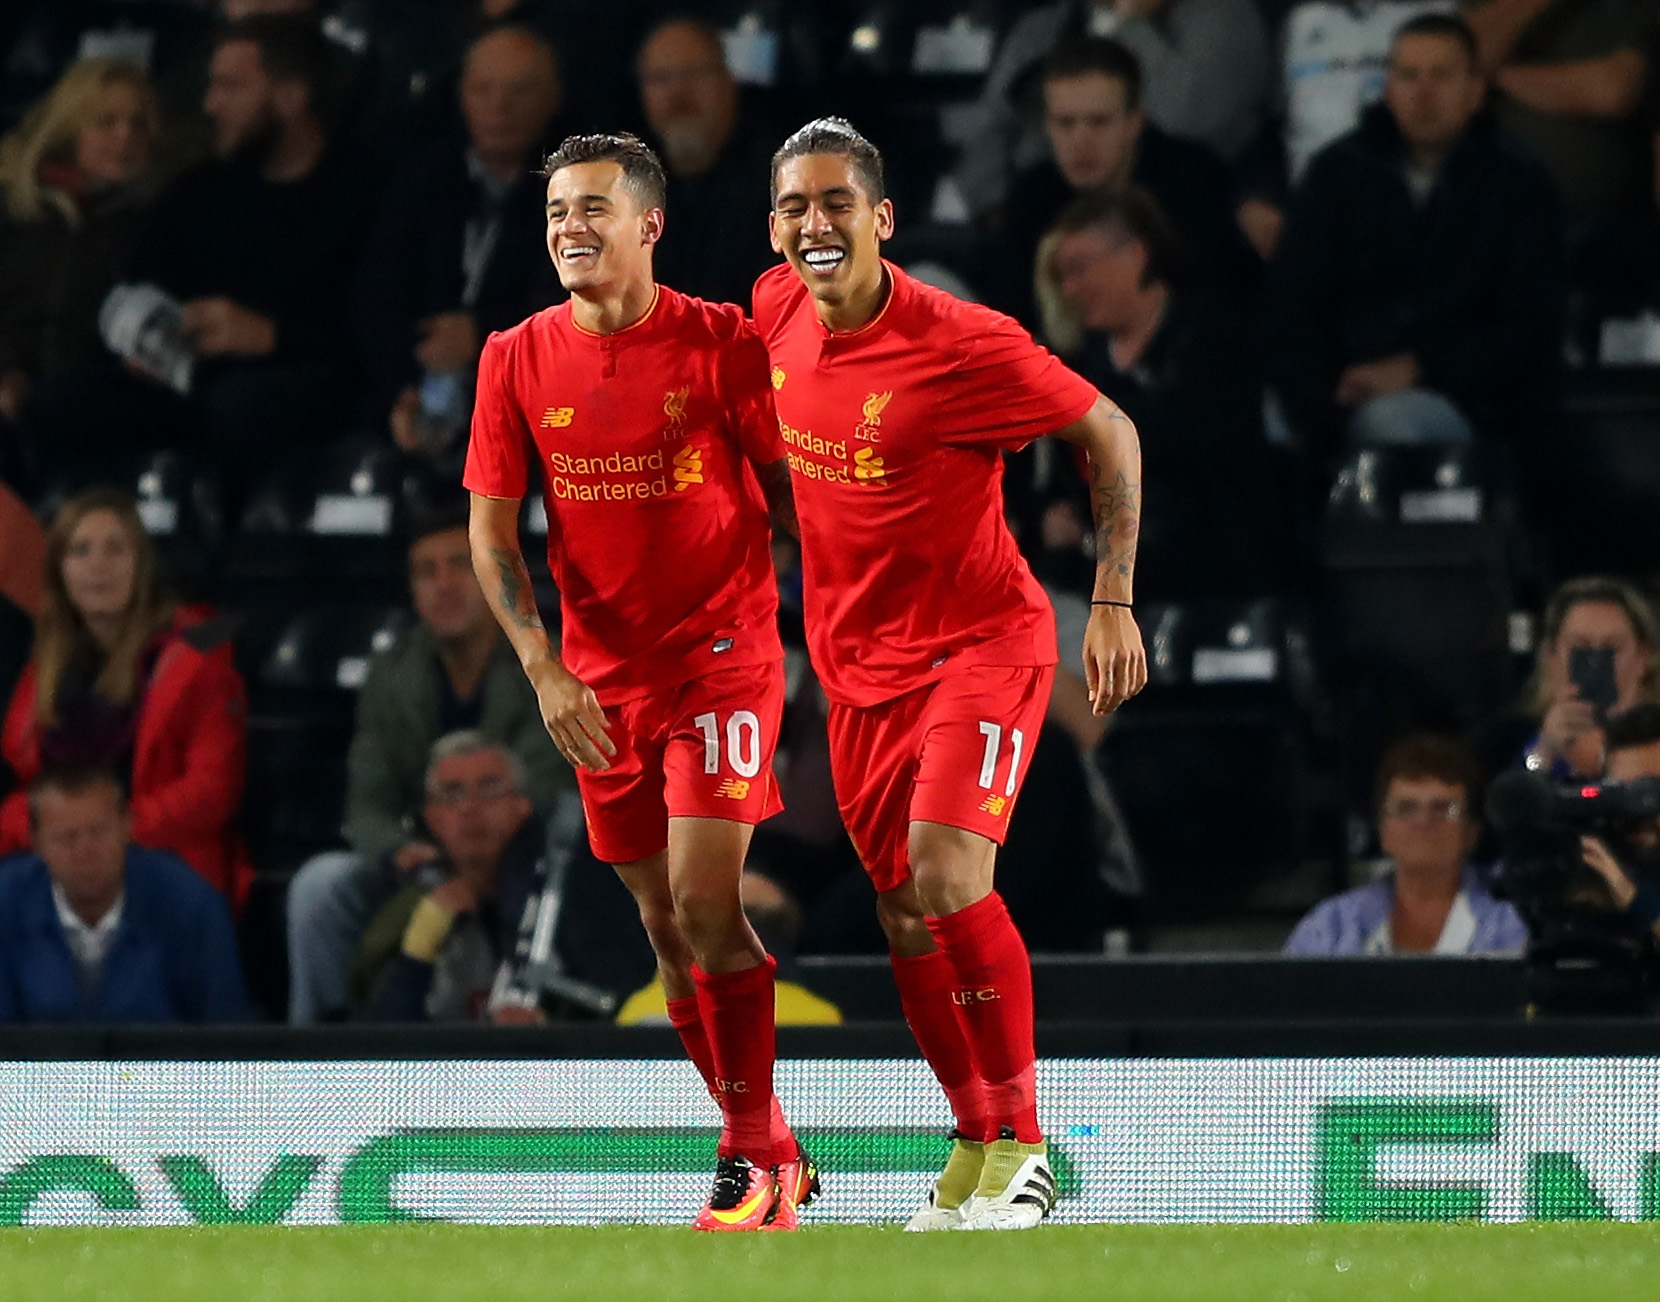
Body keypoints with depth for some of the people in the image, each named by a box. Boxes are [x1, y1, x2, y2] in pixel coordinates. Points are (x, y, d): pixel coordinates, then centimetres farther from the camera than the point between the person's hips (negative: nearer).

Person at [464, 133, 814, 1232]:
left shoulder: (724, 344, -8)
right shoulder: (519, 360, 1)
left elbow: (796, 497, -2)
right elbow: (493, 531, 1)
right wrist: (543, 666, -10)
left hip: (722, 654, -4)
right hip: (599, 678, 4)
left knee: (706, 903, -16)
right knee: (666, 924, 8)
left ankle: (760, 1155, -6)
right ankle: (766, 1154, 19)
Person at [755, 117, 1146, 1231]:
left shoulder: (964, 345, -21)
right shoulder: (778, 313, -3)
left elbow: (1109, 432, -9)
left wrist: (1114, 600, -12)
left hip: (979, 638, -6)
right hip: (857, 659, 6)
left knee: (948, 873, -23)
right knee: (905, 918, 8)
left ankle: (1021, 1151, -13)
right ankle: (976, 1142, 23)